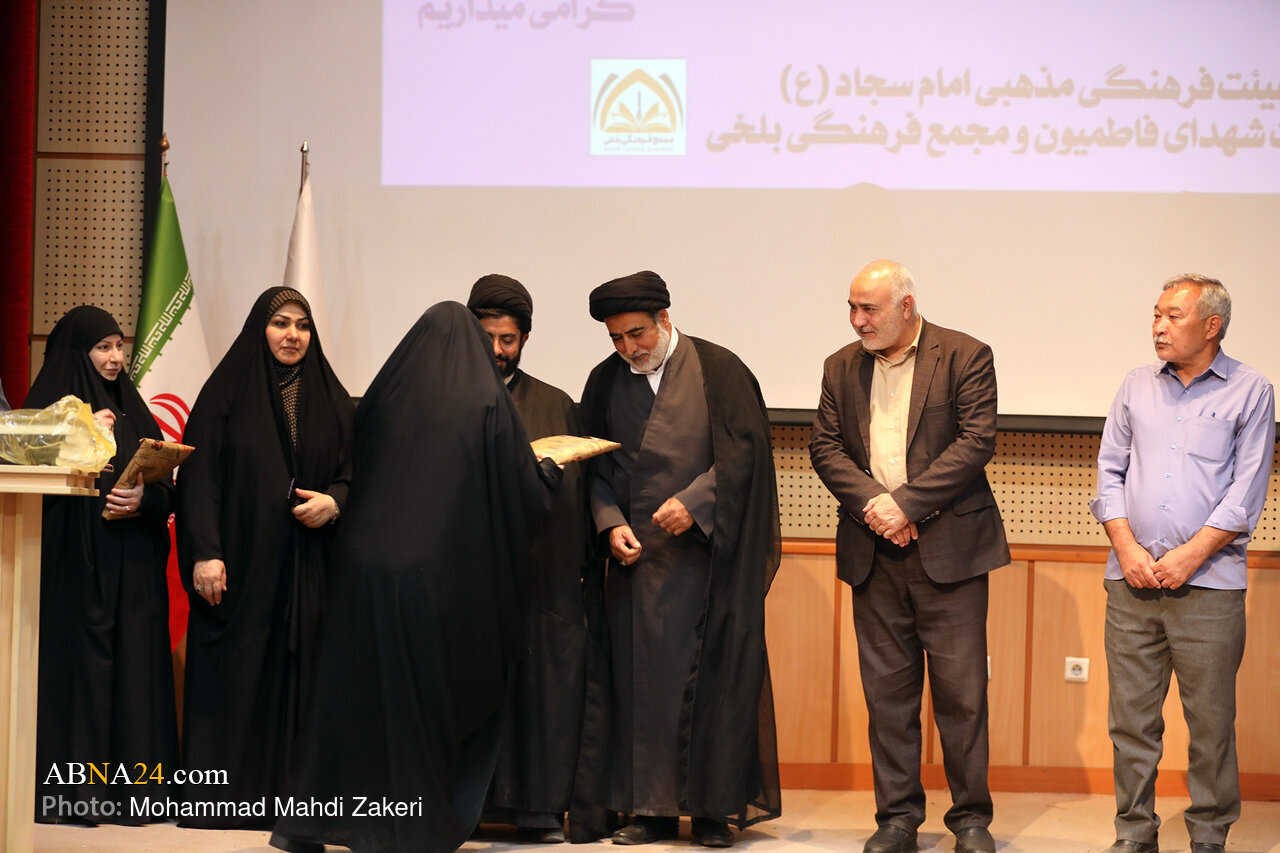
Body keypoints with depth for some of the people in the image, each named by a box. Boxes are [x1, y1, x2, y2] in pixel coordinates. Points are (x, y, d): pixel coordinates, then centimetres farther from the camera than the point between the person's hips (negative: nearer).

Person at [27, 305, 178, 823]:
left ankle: (128, 780, 2)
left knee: (131, 660, 0)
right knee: (75, 663, -7)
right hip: (72, 562, -4)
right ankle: (66, 789, -3)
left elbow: (166, 485, 13)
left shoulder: (133, 411, 17)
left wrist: (144, 500, -8)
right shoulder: (50, 404, 3)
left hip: (132, 566, 4)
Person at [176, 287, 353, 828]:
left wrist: (333, 502, -9)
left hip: (307, 569, 3)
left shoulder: (331, 400, 12)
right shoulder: (227, 392, 2)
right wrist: (205, 553, -13)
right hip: (240, 562, -3)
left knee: (298, 679, 0)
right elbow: (200, 477, -3)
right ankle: (222, 797, 3)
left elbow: (355, 472, 13)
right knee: (232, 679, -3)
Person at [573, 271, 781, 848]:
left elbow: (744, 450, -6)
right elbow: (594, 466, 12)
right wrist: (610, 523, -4)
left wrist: (694, 502, -16)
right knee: (640, 679, 3)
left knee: (711, 675, -2)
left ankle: (714, 806, 7)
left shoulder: (718, 371, -2)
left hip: (706, 553, -4)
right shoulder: (604, 382, 10)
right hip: (634, 555, 4)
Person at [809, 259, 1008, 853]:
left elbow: (976, 441, -10)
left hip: (947, 548, -4)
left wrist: (905, 502, -15)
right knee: (886, 691, 6)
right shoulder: (841, 368, 13)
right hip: (873, 552, 4)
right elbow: (825, 445, 7)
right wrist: (871, 503, -10)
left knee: (961, 688, -1)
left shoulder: (966, 357, -1)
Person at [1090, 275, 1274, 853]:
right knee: (1131, 717, 5)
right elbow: (1109, 471, 12)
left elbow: (1246, 490, -3)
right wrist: (1127, 546, -2)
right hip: (1131, 579, 3)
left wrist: (1189, 556, -11)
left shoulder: (1250, 392, 2)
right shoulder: (1137, 385, 13)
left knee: (1211, 719, 0)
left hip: (1207, 583, -3)